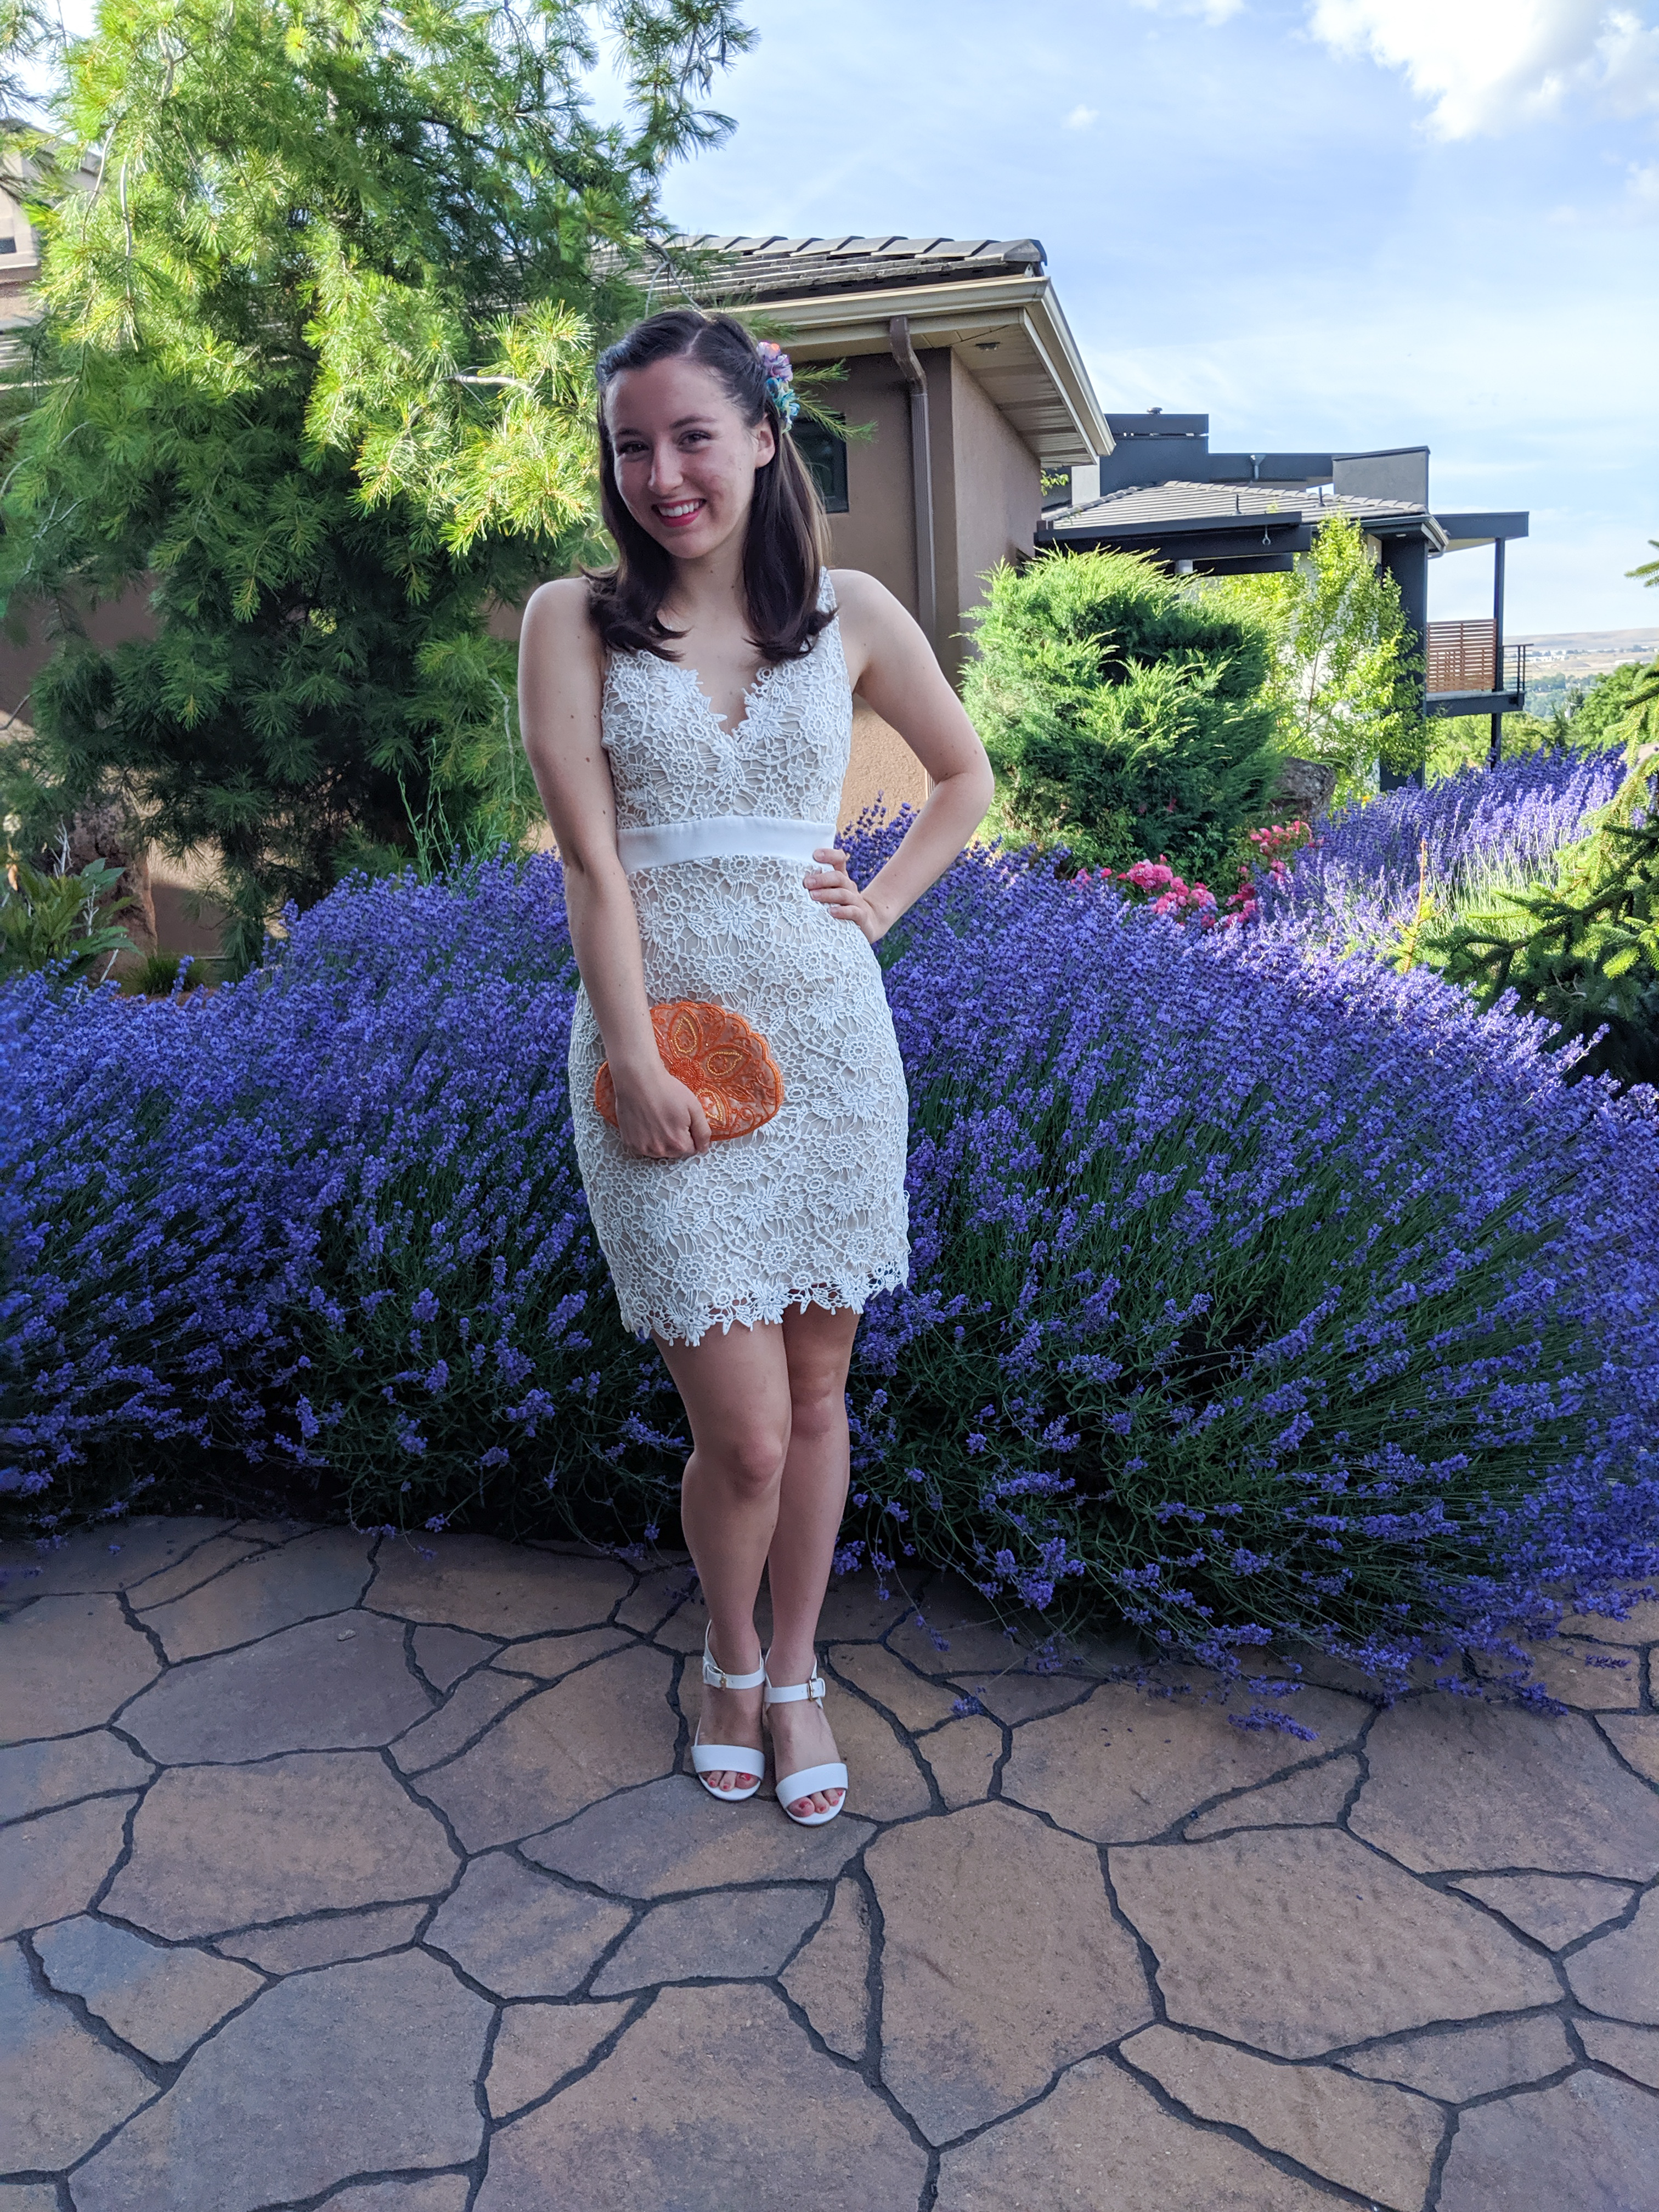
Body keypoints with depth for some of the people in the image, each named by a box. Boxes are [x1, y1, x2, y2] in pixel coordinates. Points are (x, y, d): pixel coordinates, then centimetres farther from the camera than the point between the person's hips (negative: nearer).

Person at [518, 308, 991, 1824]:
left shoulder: (849, 615, 6)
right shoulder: (574, 621, 1)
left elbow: (966, 774, 20)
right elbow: (591, 856, -7)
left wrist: (881, 905, 6)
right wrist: (637, 1064, -14)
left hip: (826, 1036, 2)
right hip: (658, 1044, -2)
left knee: (817, 1395, 11)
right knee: (743, 1434, -3)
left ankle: (794, 1677, 34)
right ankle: (727, 1662, 29)